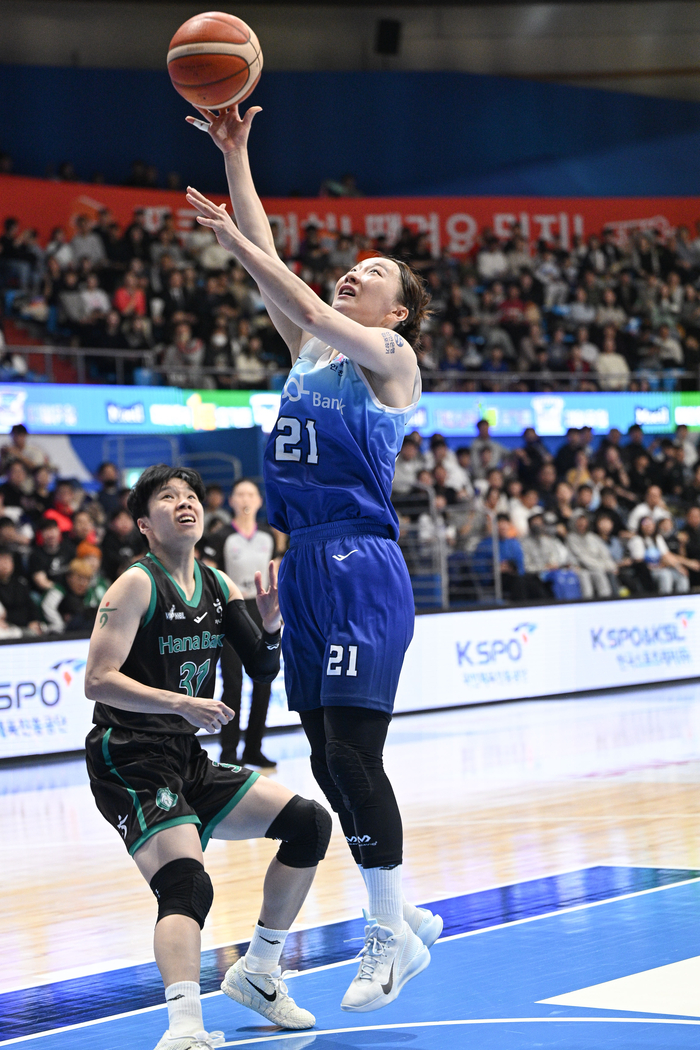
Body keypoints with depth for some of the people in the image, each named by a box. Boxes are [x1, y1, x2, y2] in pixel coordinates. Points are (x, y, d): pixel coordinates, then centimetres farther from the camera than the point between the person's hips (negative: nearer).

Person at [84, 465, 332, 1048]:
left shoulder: (218, 585, 11)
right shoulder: (137, 585, -11)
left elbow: (263, 670, 15)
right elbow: (98, 679, -20)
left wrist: (270, 624, -5)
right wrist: (180, 703, -30)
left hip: (189, 762, 8)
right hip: (130, 764, -8)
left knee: (309, 823, 7)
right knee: (187, 886, -28)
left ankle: (256, 973, 19)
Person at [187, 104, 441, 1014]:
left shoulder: (390, 356, -2)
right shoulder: (310, 352, 18)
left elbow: (306, 307, -17)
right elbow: (275, 276, 15)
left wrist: (229, 236, -17)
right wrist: (234, 157, 12)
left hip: (363, 567, -8)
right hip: (305, 564, 8)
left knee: (353, 754, -10)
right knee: (328, 759, 9)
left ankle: (393, 933, 1)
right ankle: (404, 919, 20)